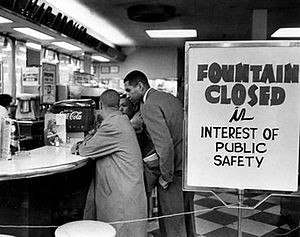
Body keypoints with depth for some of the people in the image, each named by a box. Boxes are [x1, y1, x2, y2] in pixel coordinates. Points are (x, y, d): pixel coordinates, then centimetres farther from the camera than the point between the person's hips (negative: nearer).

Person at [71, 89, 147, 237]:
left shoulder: (113, 124, -20)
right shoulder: (119, 120, 13)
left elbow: (88, 149, -13)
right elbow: (97, 139, 21)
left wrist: (79, 147, 8)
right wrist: (82, 144, 5)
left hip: (123, 190, -10)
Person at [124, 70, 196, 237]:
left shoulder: (149, 106, -18)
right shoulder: (169, 97, 10)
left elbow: (165, 145, -27)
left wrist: (165, 177, -16)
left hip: (175, 172, -9)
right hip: (189, 165, 9)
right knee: (186, 216, 24)